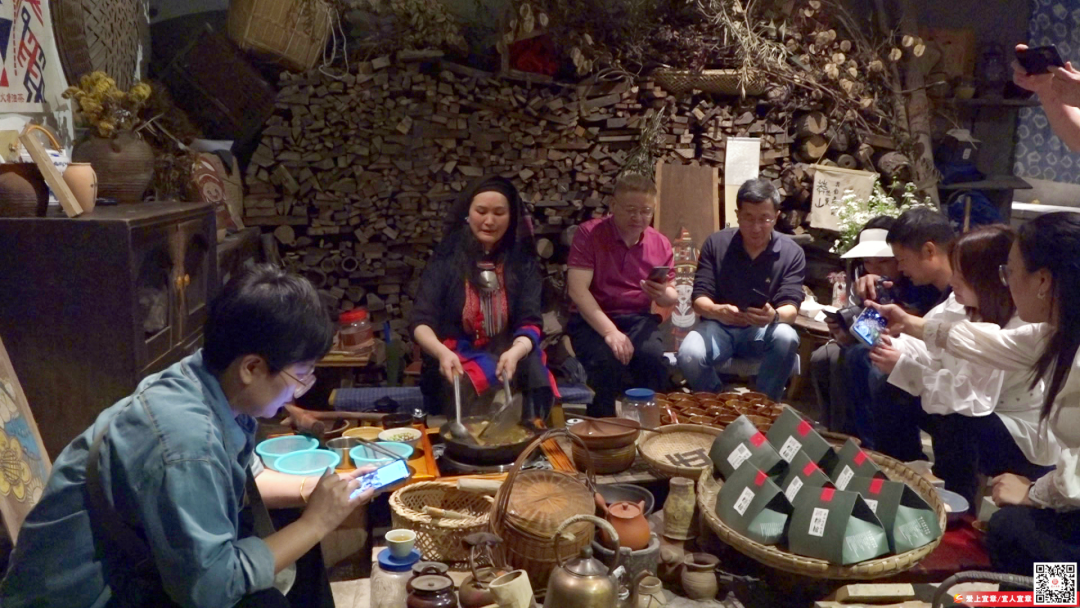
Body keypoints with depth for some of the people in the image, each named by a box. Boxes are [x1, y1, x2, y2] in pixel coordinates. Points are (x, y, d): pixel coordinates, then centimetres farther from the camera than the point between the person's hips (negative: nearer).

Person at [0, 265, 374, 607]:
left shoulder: (217, 392, -9)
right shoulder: (184, 438, -35)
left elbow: (242, 477, 10)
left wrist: (311, 489, -5)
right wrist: (315, 522, -22)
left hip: (131, 562, 9)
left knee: (287, 525, 5)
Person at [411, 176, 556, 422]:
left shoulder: (523, 261, 4)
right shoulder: (446, 258, 0)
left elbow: (530, 323, -4)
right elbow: (421, 323, -7)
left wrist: (515, 352, -28)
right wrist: (443, 353, -30)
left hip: (507, 357, 2)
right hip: (457, 362, -1)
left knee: (535, 373, -29)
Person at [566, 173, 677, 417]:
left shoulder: (661, 244, 6)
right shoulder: (589, 234, -8)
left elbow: (672, 298, 13)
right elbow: (578, 290, -17)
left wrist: (663, 294, -14)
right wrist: (610, 331, -28)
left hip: (638, 319, 3)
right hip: (592, 320, -3)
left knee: (653, 356, -30)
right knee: (607, 360, -34)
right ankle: (601, 422, -4)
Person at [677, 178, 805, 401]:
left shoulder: (792, 253, -3)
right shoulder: (715, 244, -2)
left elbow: (791, 308, -11)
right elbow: (699, 299, -7)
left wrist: (775, 316, -38)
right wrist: (717, 311, -32)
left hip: (763, 331, 0)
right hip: (719, 326, 0)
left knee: (786, 338, -34)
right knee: (689, 355, -31)